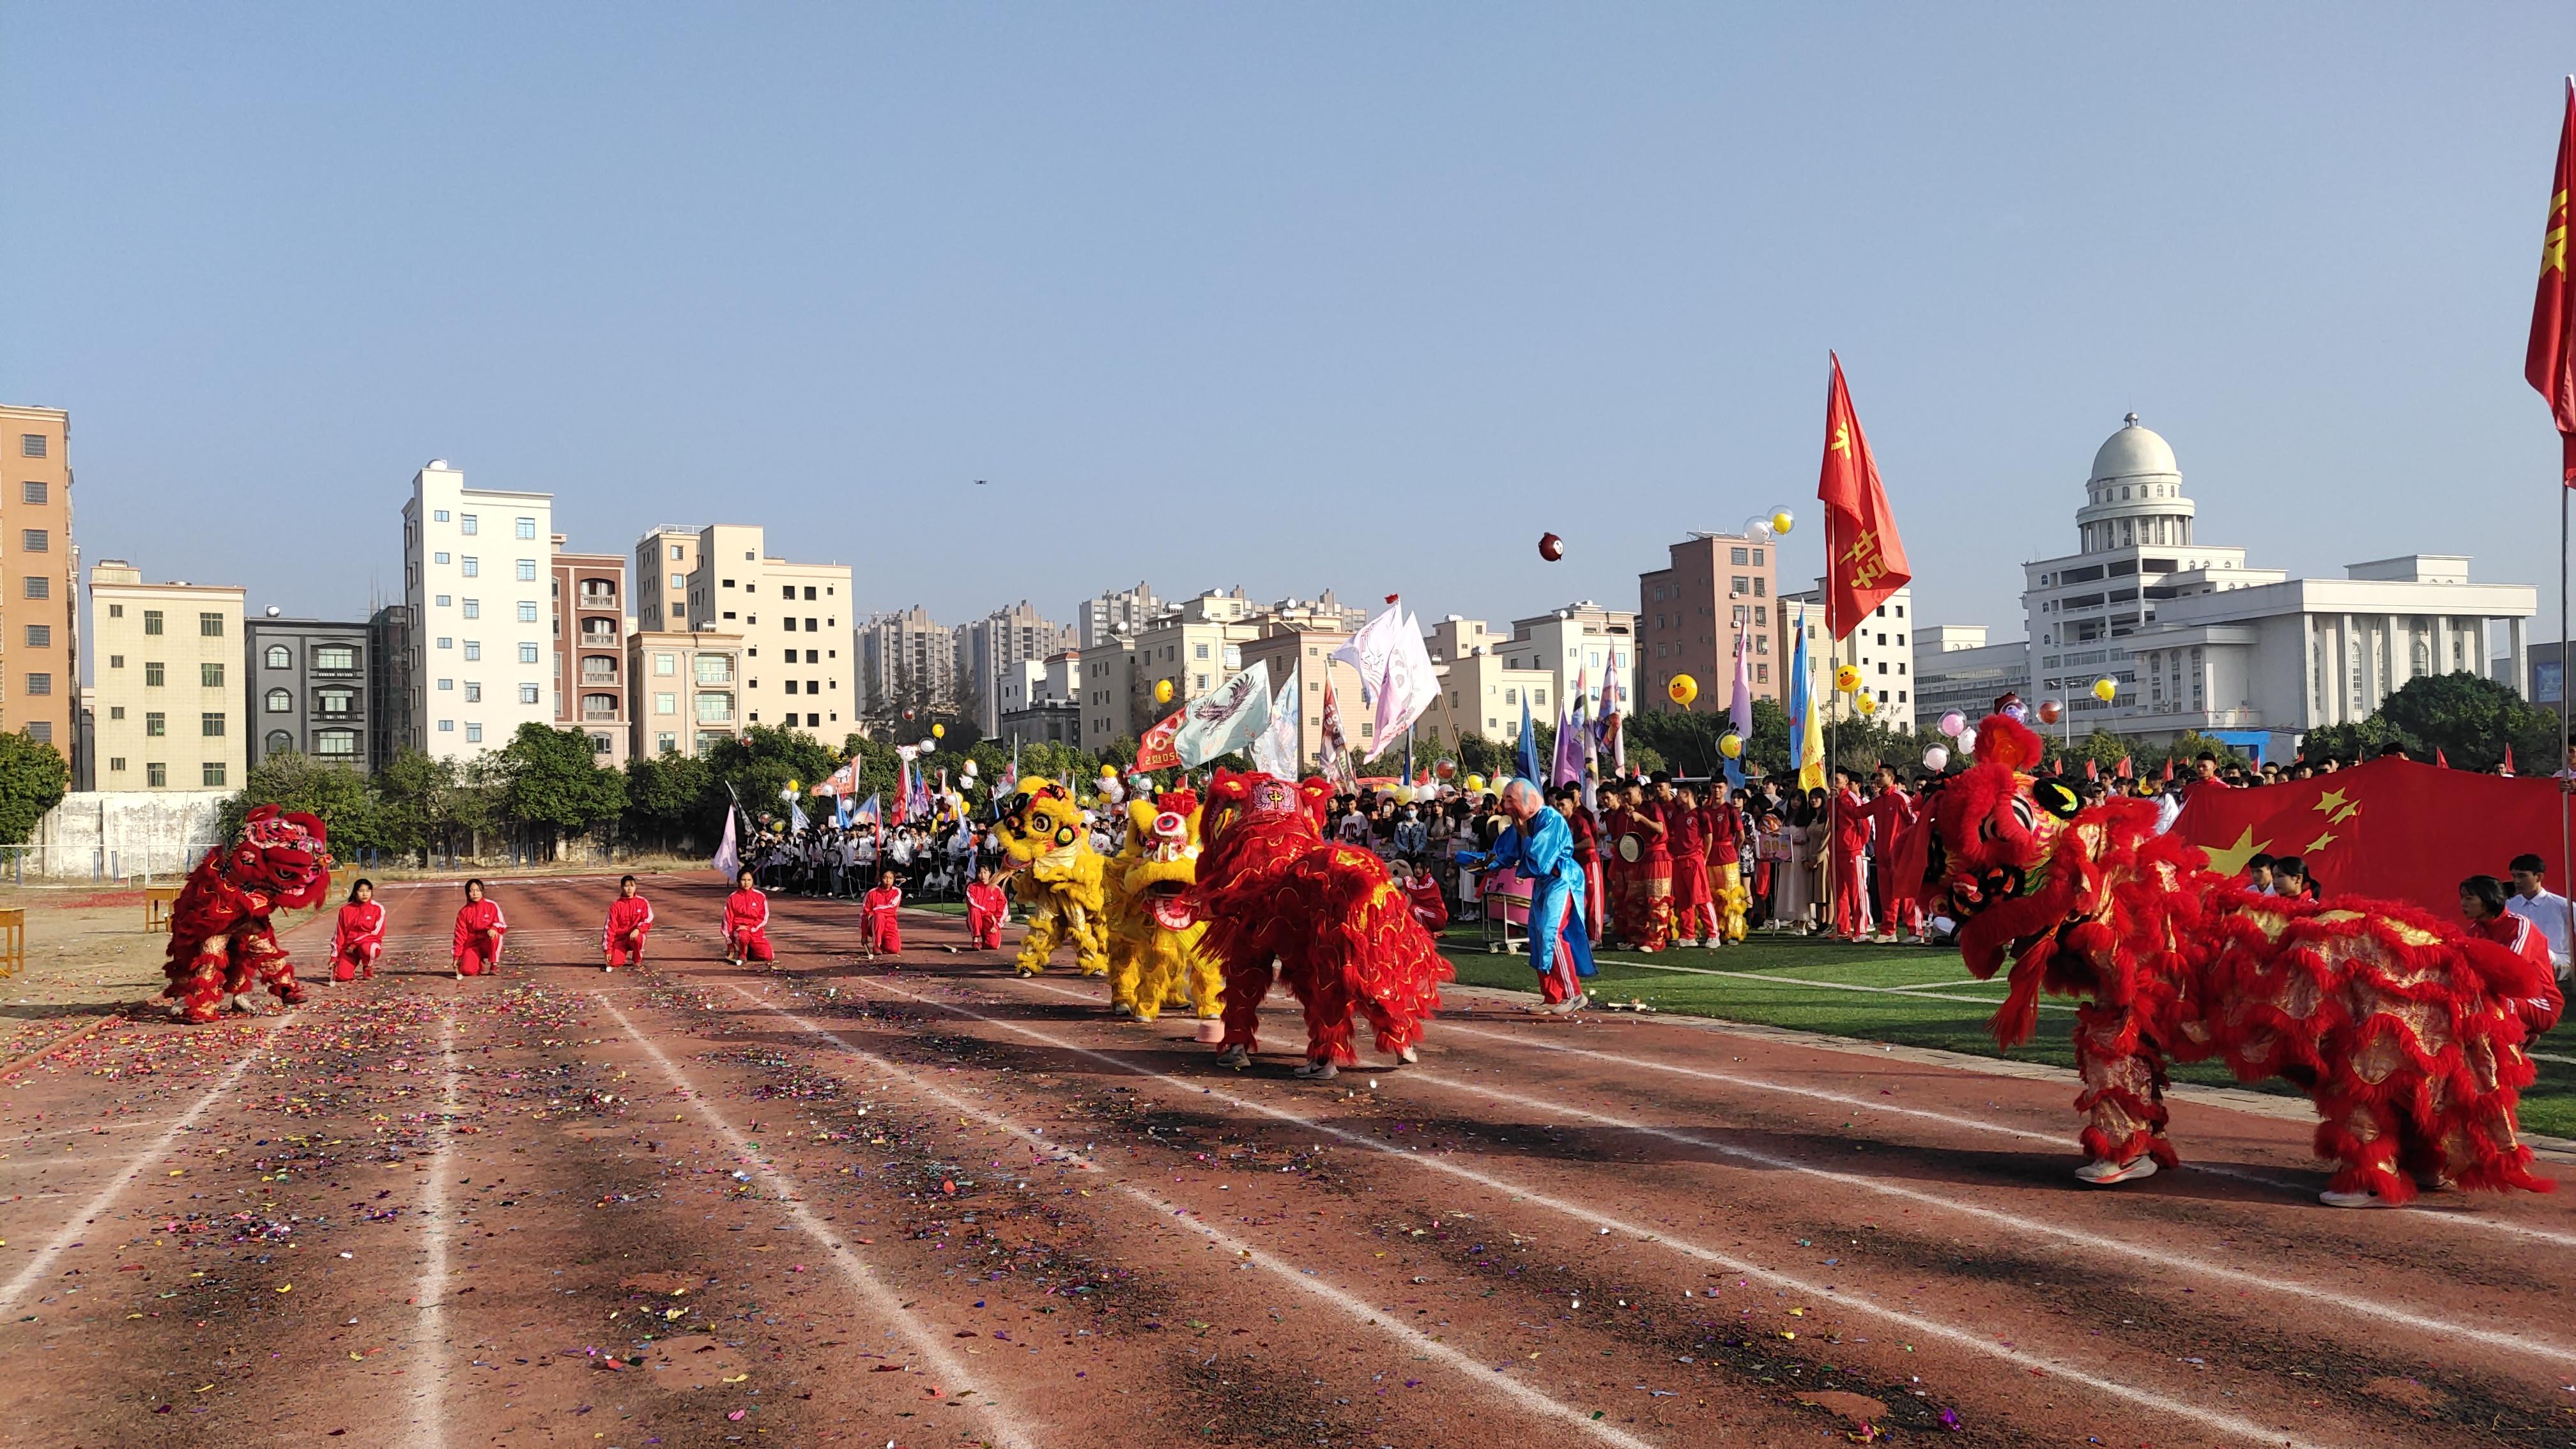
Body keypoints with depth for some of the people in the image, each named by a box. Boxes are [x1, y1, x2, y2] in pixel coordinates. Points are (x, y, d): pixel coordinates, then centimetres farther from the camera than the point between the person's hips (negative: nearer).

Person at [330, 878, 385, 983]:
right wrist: (334, 958, 2)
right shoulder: (345, 910, 5)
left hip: (369, 943, -1)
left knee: (367, 948, -39)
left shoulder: (378, 909, -3)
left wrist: (355, 944, -14)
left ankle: (368, 969, -6)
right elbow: (339, 934, 6)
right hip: (349, 947, 1)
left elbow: (377, 932, -8)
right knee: (343, 976, -20)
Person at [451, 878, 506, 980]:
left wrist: (494, 928, -31)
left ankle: (494, 965, -15)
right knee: (467, 970, -26)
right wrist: (457, 956, -3)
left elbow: (502, 925, -6)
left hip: (489, 943, -1)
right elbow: (460, 935, 2)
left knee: (495, 934, -36)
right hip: (472, 945, 1)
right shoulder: (463, 912, 1)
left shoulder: (492, 905, -3)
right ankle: (482, 965, 11)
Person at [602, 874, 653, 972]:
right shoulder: (616, 905, -5)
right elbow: (610, 927, -6)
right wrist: (608, 949, -11)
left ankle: (637, 962, -7)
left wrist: (638, 929, -30)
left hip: (635, 936, 0)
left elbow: (648, 921, -8)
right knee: (615, 963, -22)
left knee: (638, 938, -37)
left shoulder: (642, 902, -4)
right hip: (620, 938, 0)